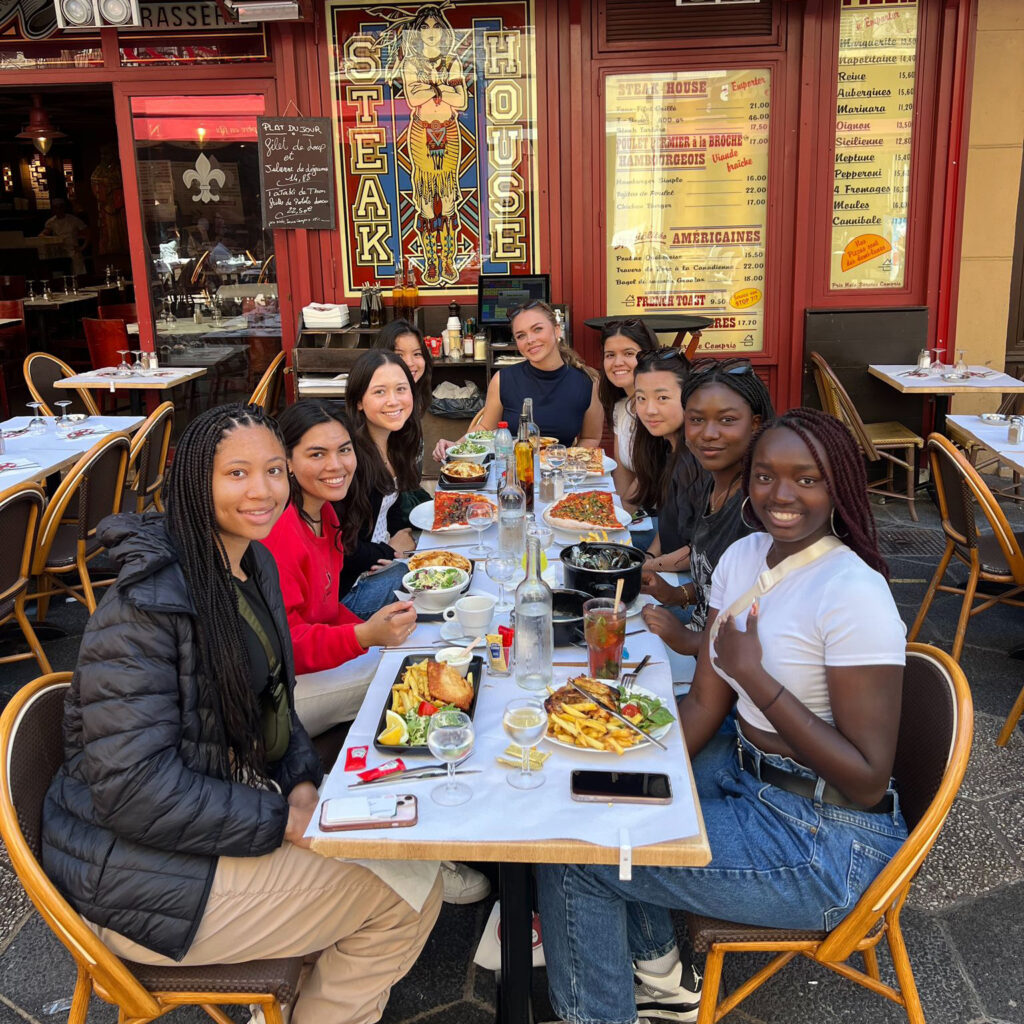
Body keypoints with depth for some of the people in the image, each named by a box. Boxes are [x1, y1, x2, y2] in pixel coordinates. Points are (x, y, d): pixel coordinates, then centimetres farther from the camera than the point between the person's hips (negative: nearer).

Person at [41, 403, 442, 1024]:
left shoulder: (254, 564, 4)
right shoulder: (148, 603, -24)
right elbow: (132, 787, -27)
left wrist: (302, 781, -3)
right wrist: (280, 821, -20)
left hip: (227, 806, 9)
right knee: (405, 899, -8)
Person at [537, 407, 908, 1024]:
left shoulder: (854, 596, -24)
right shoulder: (744, 557, 0)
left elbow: (867, 782, -24)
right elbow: (704, 705, 2)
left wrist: (754, 675, -27)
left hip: (829, 841, -8)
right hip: (746, 770, 8)